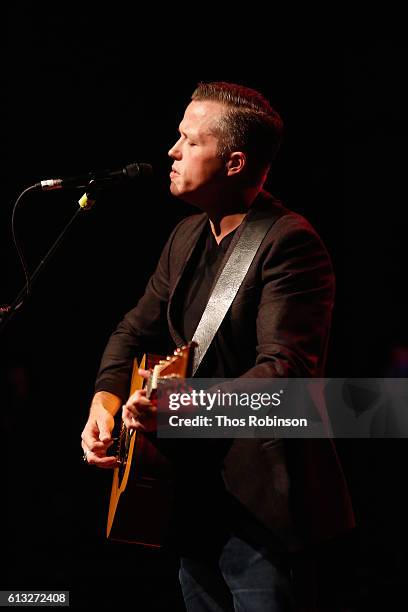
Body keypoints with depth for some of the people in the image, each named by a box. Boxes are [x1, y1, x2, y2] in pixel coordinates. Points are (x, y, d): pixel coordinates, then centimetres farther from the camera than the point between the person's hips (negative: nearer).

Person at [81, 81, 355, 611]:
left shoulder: (290, 243, -17)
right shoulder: (187, 236, 12)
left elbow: (285, 370, -26)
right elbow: (136, 330, 18)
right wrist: (106, 400, 0)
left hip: (259, 505, -9)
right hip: (193, 497, 9)